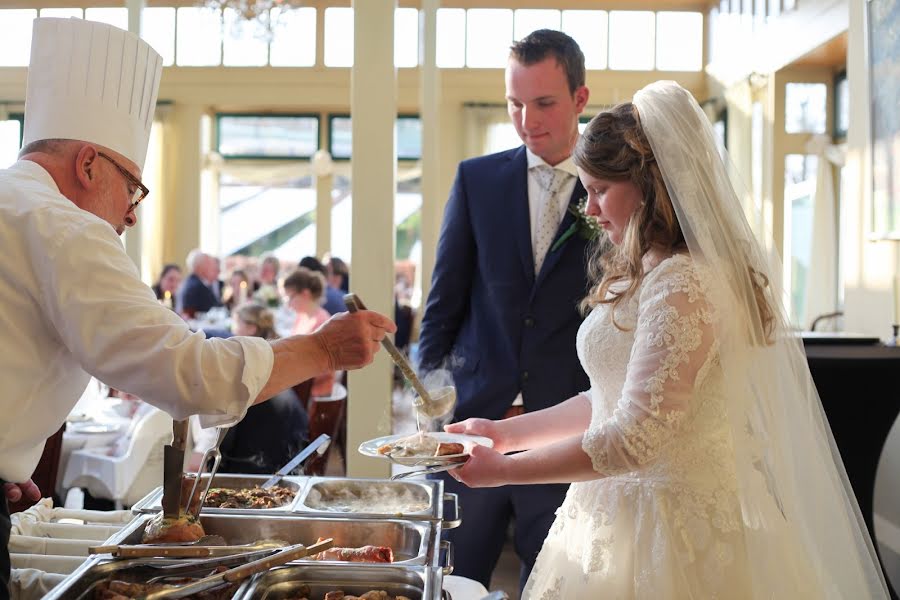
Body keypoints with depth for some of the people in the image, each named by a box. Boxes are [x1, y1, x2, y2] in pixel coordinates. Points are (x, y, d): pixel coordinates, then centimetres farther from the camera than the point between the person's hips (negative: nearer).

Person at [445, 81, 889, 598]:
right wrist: (508, 432, 9)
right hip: (625, 514, 9)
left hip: (673, 532, -9)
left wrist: (504, 469, -15)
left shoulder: (682, 286, -21)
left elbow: (635, 439, -24)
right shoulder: (641, 276, 9)